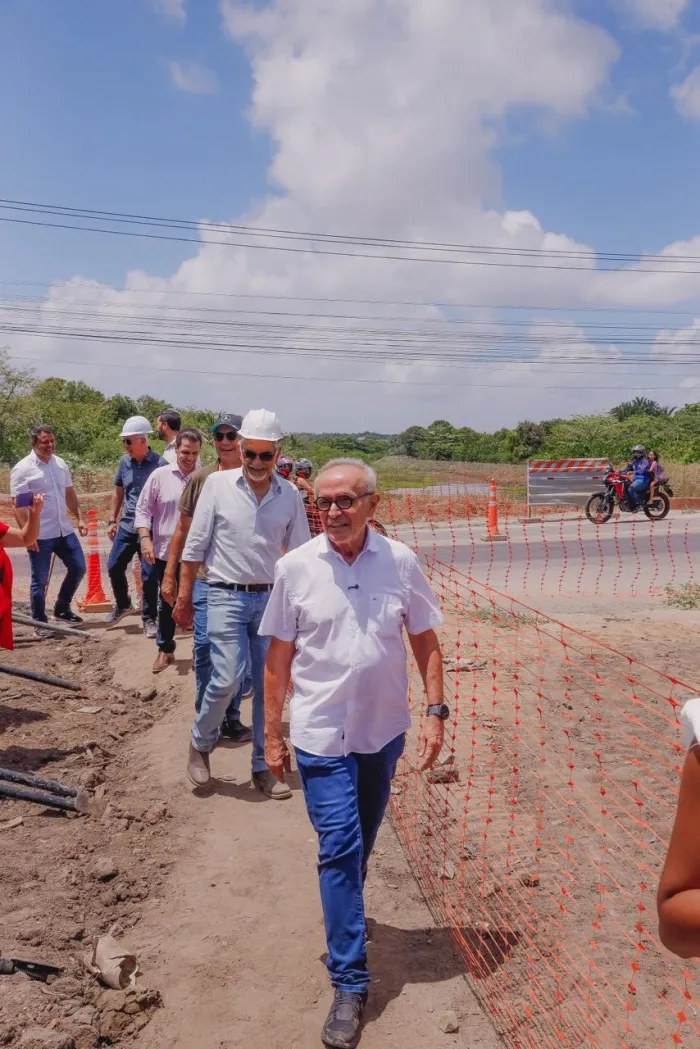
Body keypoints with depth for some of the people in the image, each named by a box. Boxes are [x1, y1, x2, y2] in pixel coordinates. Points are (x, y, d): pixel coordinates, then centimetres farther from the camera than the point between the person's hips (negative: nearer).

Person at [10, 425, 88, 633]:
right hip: (39, 535, -6)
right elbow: (18, 506, -14)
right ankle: (40, 623, 16)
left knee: (78, 568, 10)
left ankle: (62, 608, 28)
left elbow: (70, 493, 17)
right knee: (40, 580, 3)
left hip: (64, 530, 6)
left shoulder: (60, 463, 8)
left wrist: (80, 518, 10)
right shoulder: (22, 469, -11)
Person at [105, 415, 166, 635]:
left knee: (149, 575, 1)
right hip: (126, 525, 5)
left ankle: (149, 619, 15)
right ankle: (122, 605, 37)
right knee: (114, 567, 13)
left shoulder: (159, 464, -13)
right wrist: (112, 520, 13)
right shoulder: (124, 462, 3)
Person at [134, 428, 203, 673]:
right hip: (166, 551, 1)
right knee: (167, 603, 13)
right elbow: (143, 510, 1)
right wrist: (145, 538, -11)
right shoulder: (160, 475, -2)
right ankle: (165, 650, 27)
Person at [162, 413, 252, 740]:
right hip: (206, 578, 0)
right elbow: (183, 529, 8)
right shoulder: (200, 479, 2)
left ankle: (230, 716, 24)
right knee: (205, 645, 0)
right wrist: (169, 574, 7)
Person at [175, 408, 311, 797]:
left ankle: (263, 766, 20)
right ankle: (200, 743, 17)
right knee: (227, 678, -11)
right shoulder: (218, 484, -4)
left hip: (271, 598, 3)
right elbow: (195, 545, 0)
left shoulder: (289, 495, 1)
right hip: (227, 595, -2)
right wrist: (184, 597, 0)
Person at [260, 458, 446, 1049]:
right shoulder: (296, 568, -9)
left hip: (384, 731, 2)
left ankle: (345, 917, 46)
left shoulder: (400, 562, -6)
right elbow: (278, 658, -2)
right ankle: (349, 983, 9)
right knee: (339, 848, -4)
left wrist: (435, 712, -4)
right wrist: (272, 735, 0)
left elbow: (426, 642, 3)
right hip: (322, 734, -2)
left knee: (360, 844, 20)